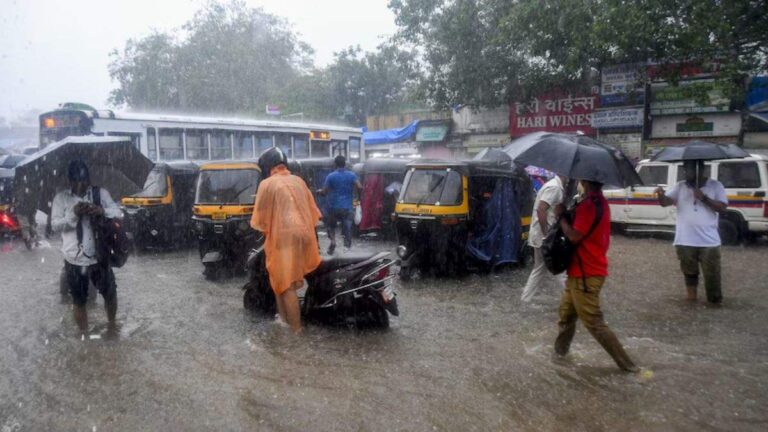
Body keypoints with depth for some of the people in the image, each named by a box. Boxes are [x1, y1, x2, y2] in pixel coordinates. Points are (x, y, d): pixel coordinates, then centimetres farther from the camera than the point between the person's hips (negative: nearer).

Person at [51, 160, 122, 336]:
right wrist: (73, 214, -24)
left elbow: (119, 214, -5)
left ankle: (112, 324, 41)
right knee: (79, 301, 12)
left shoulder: (101, 193, 0)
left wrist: (103, 211, -25)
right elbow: (55, 225, -7)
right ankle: (84, 335, 29)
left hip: (99, 256, 1)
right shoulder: (61, 198, -1)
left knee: (110, 293, 16)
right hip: (74, 260, -1)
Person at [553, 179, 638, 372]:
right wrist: (569, 214, 4)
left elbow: (574, 236, -23)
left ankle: (626, 364, 4)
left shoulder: (589, 204, -22)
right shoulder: (600, 202, 12)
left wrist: (561, 215, -11)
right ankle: (560, 349, 37)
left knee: (594, 323, -3)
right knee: (566, 311, 22)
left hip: (586, 274, -10)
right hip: (582, 271, 10)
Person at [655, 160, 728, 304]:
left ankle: (715, 300, 19)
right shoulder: (680, 186, 5)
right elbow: (665, 202, -5)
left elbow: (722, 207, -5)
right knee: (690, 273, 12)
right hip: (685, 241, 2)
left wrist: (703, 198, -17)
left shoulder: (715, 186, 1)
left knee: (712, 274, 3)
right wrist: (661, 194, -28)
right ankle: (691, 298, 24)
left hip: (709, 241, -2)